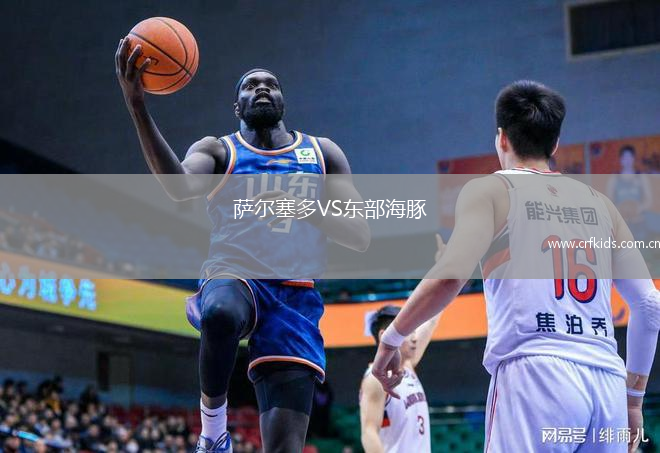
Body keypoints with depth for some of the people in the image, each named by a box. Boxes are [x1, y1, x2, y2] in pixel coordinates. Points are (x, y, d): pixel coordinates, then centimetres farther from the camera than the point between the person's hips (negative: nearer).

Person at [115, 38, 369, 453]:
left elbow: (361, 237, 8)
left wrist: (303, 207, -11)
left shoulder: (323, 154, 16)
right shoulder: (217, 150, 11)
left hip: (294, 296, 1)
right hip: (232, 277, -1)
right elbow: (179, 186, -15)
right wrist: (137, 104, -25)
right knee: (221, 314, -41)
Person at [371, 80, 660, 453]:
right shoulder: (598, 203, 21)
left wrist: (392, 338, 4)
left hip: (535, 374, -5)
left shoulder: (490, 190, 8)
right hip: (607, 380, 5)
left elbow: (449, 277, -9)